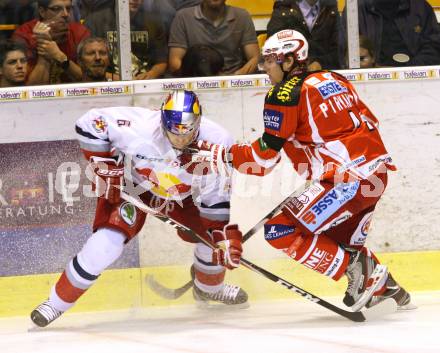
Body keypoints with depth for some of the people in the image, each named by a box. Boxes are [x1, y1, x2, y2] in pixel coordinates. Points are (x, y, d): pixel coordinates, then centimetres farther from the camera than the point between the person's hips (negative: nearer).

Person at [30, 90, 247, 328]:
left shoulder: (216, 143, -28)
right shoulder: (141, 127, -36)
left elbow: (216, 199, -17)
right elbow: (90, 123, -25)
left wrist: (226, 236, -24)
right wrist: (106, 169, -24)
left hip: (182, 195, 4)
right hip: (130, 185, -4)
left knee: (213, 237, -2)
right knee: (106, 244, -22)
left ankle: (209, 288, 34)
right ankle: (57, 302, -6)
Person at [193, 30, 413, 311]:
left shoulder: (284, 95, -8)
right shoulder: (333, 79, 16)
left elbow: (263, 160, -10)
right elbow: (369, 123, 23)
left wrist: (215, 153, 1)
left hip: (346, 181, -9)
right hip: (376, 175, 9)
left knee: (281, 231, -5)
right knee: (341, 241, 28)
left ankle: (357, 268, -6)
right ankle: (386, 287, 30)